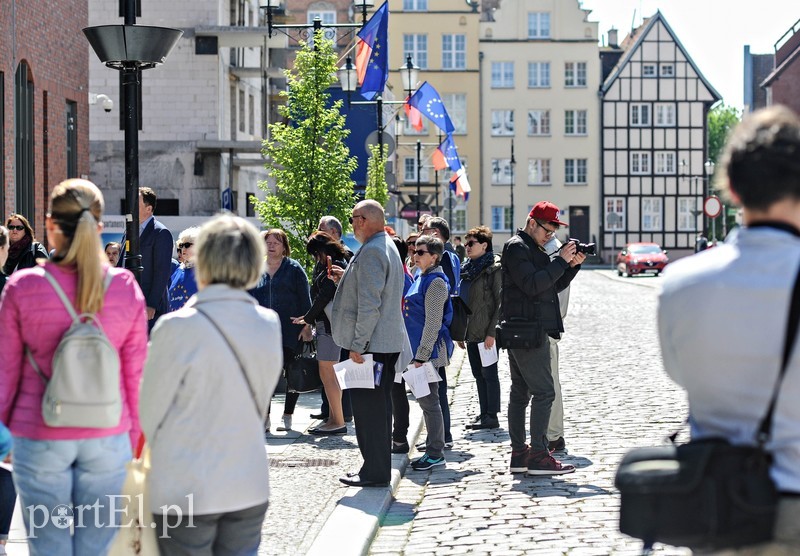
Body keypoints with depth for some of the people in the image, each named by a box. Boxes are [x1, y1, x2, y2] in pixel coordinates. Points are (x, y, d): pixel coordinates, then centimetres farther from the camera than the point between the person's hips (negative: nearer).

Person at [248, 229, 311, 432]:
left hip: (290, 331, -3)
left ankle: (288, 417, 13)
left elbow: (305, 300, 0)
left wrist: (305, 326, -7)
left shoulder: (294, 269, 2)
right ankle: (265, 418, 4)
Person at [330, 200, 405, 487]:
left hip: (370, 345, -10)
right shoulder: (387, 247, 16)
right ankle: (379, 468, 23)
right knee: (379, 407, 15)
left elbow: (369, 305, -23)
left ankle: (374, 472, -1)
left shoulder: (371, 252, -17)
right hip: (387, 343, 10)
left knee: (367, 408, -5)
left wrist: (358, 344, -21)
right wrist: (347, 279, 20)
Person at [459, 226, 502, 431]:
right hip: (471, 331, 8)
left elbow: (500, 302, -13)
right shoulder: (468, 268, 15)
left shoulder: (494, 268, -10)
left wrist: (492, 332, -18)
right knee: (478, 374, 11)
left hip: (486, 332, -8)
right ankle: (484, 414, 17)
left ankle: (492, 416, 2)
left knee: (488, 373, -3)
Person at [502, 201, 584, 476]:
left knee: (521, 392, 9)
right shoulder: (516, 248, -11)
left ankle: (519, 454, 12)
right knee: (544, 392, -12)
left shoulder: (534, 249, 20)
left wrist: (573, 265, 6)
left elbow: (554, 285, 20)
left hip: (527, 332, 11)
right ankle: (538, 456, -13)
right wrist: (562, 261, -18)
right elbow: (532, 285, -22)